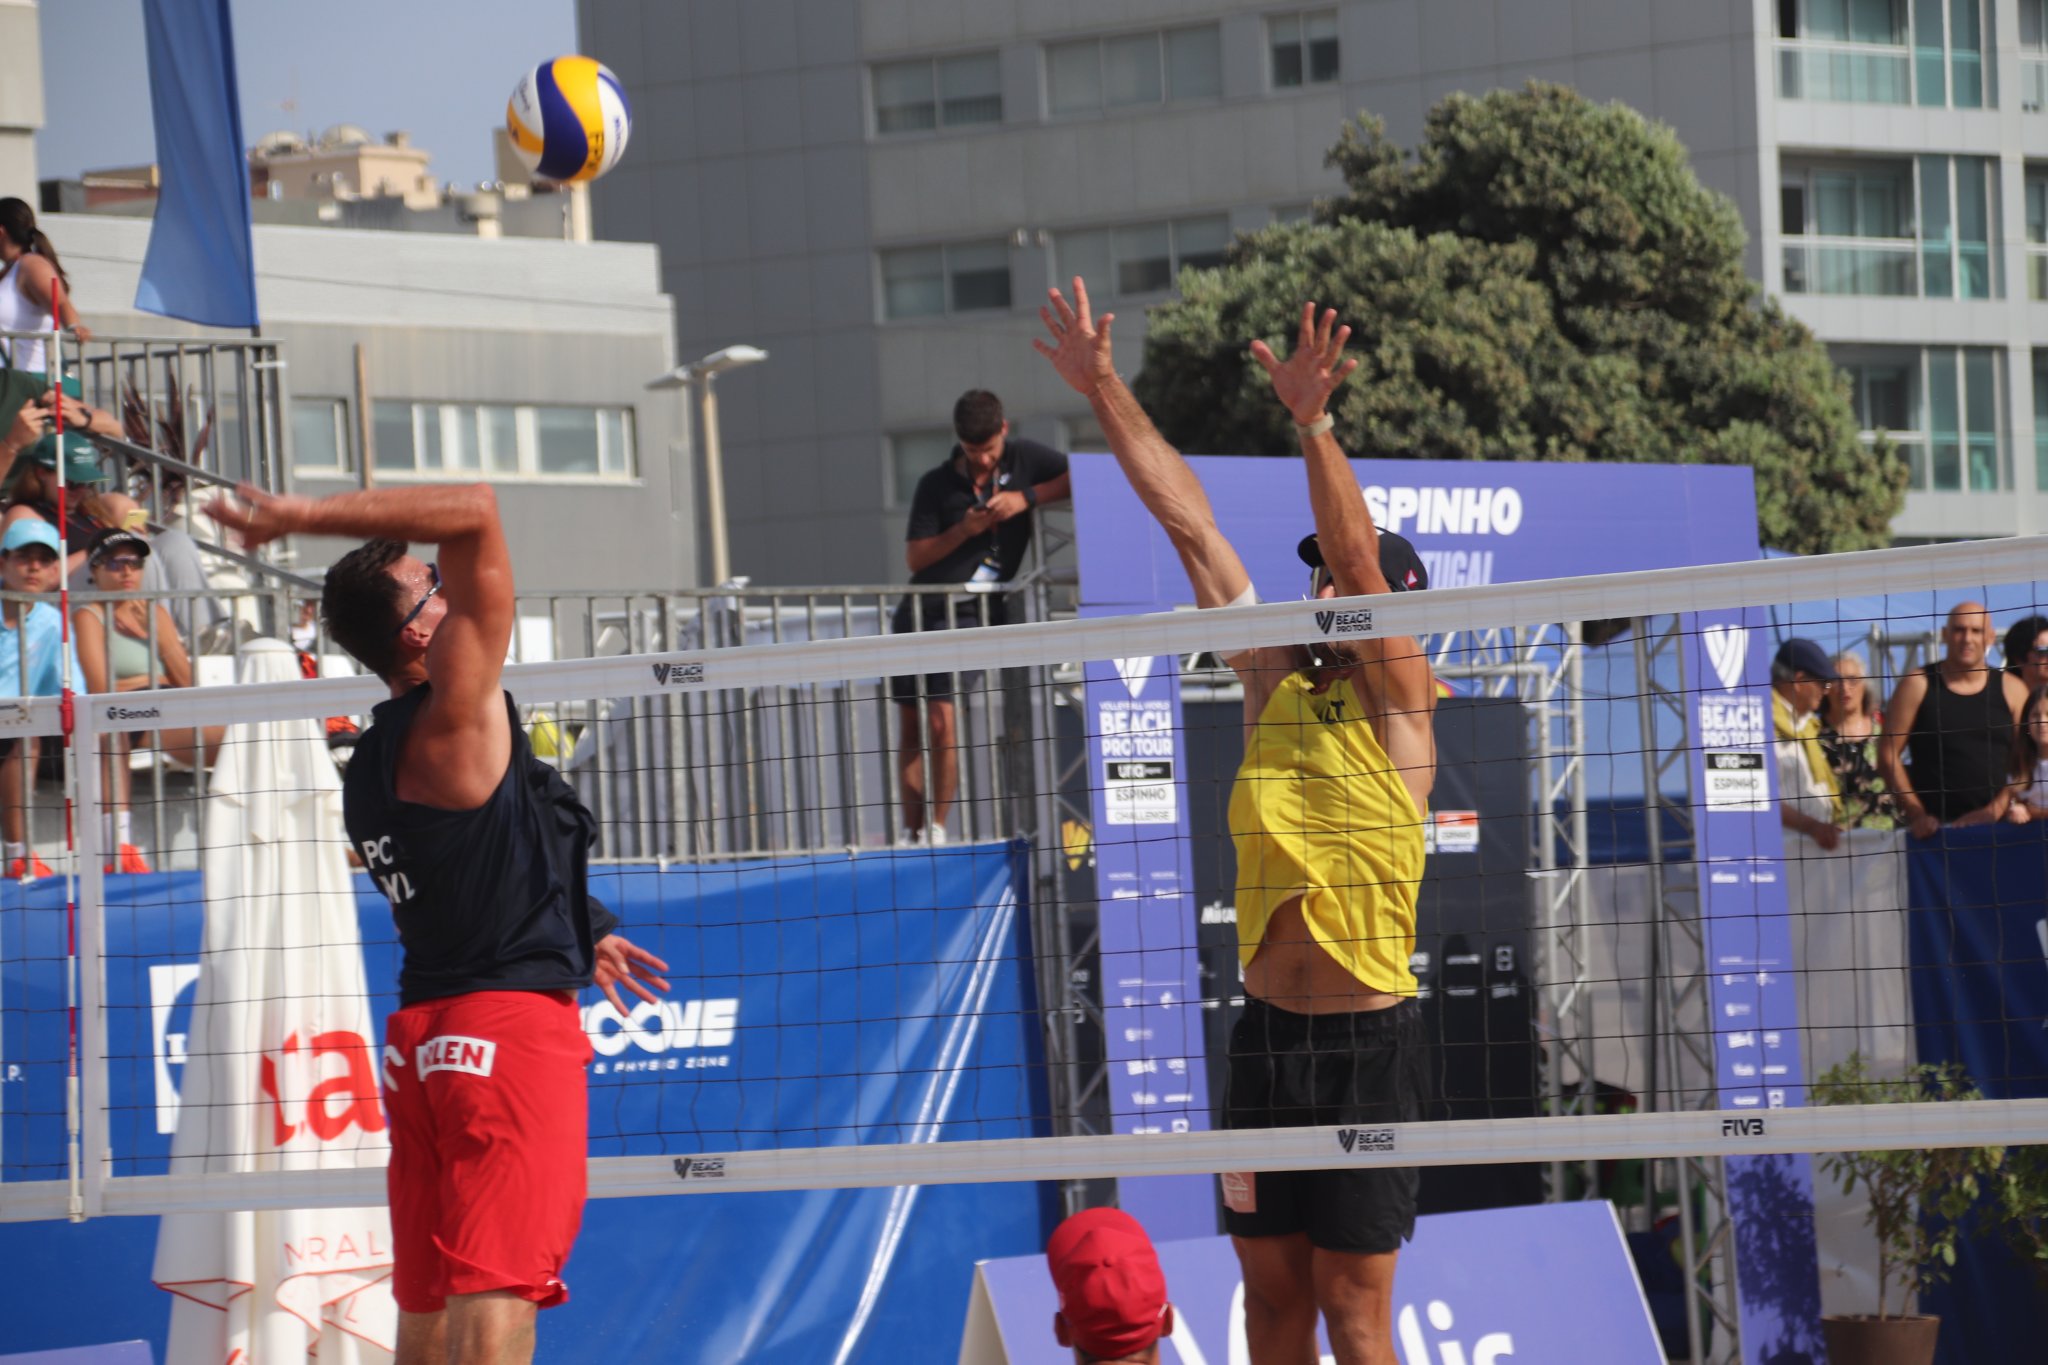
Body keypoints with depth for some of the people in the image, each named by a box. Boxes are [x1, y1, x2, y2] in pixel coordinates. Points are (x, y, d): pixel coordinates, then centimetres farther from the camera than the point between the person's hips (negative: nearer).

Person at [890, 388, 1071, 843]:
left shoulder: (1024, 459, 5)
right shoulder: (936, 484, 5)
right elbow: (914, 556, 3)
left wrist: (1026, 497, -12)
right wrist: (963, 531, -13)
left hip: (970, 614, -3)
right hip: (919, 612, 3)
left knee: (942, 720, -17)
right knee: (911, 730, 4)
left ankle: (936, 830, -8)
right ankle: (911, 833, 11)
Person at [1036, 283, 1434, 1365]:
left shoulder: (1396, 696, -4)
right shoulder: (1273, 678, 10)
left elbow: (1360, 558, -20)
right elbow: (1190, 523, 8)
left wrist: (1311, 421, -31)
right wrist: (1107, 393, 7)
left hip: (1365, 1034, -6)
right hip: (1266, 1024, 6)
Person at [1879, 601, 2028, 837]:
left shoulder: (2010, 690, 9)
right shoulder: (1918, 685, 5)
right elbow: (1888, 754, 3)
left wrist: (1996, 809, -6)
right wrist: (1915, 814, -5)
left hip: (1994, 826, 2)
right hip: (1935, 827, -2)